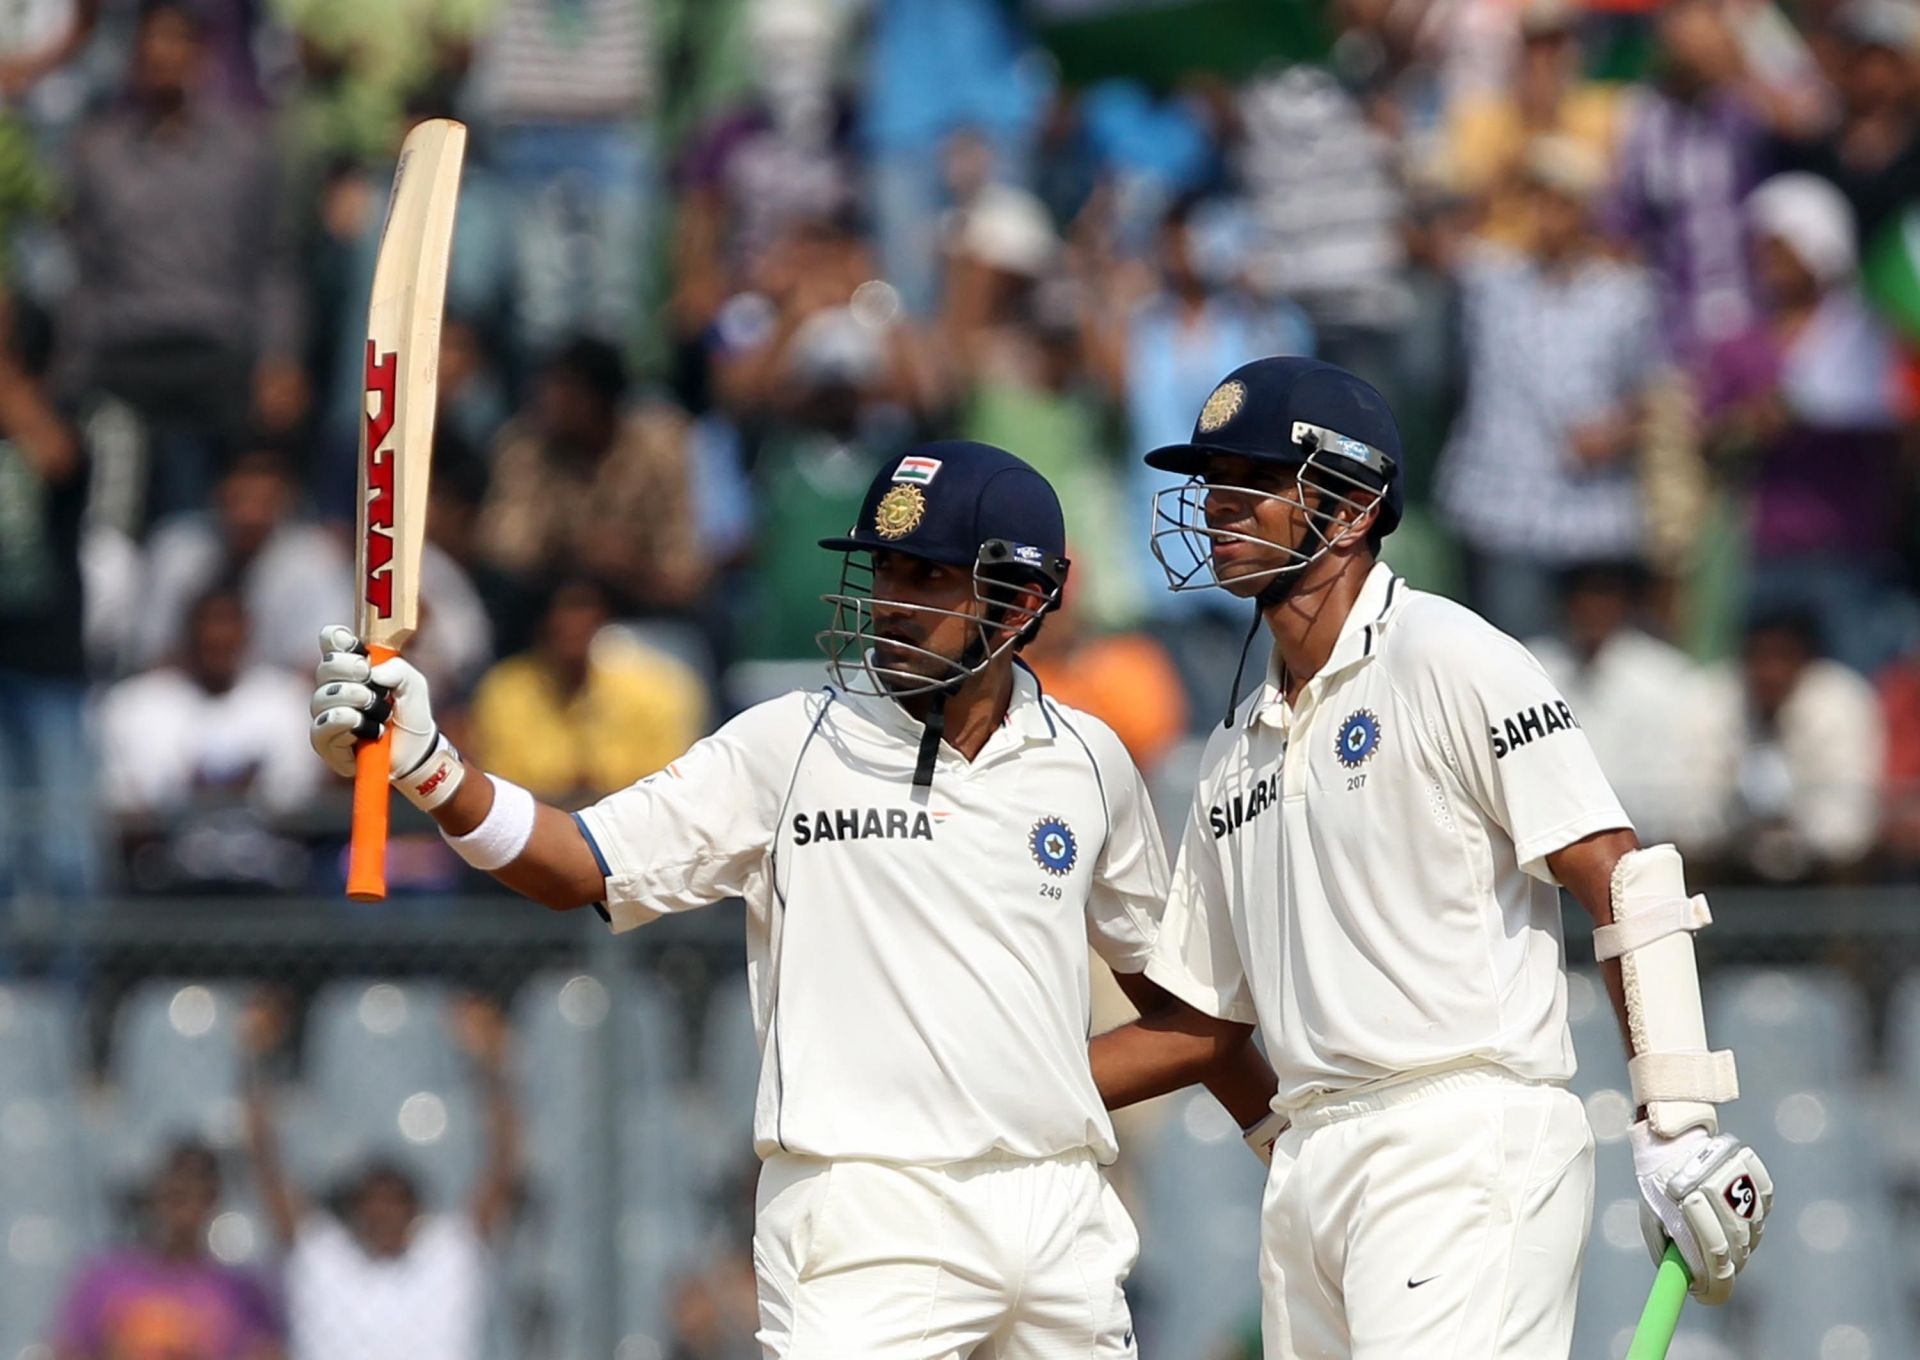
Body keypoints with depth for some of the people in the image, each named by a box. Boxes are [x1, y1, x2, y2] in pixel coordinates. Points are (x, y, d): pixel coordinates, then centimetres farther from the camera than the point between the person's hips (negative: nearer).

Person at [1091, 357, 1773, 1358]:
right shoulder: (1238, 753, 21)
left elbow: (1618, 882, -9)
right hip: (1308, 1173, 8)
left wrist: (1678, 1129, -16)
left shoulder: (1446, 659, -3)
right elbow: (1197, 1020, 24)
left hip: (1467, 1144, -8)